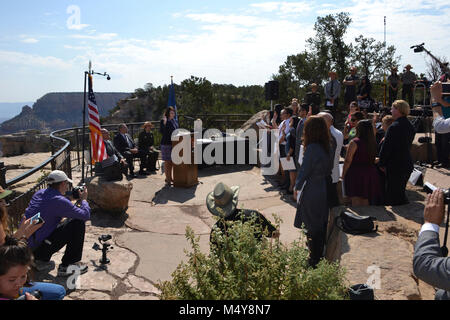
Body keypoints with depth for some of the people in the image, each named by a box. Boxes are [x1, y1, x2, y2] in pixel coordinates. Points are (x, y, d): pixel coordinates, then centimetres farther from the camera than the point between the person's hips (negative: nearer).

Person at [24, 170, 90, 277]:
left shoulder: (39, 193, 9)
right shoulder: (59, 201, -17)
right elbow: (86, 215, -13)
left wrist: (77, 201, 21)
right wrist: (83, 199, 6)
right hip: (39, 247, -9)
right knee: (78, 223, -5)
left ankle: (40, 260, 23)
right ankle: (66, 266, 0)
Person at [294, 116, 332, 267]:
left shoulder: (312, 148, -21)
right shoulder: (327, 148, 2)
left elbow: (304, 171, -15)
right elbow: (328, 171, 10)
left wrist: (297, 187, 2)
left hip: (311, 194, -7)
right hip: (324, 191, 7)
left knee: (311, 229, 5)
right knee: (321, 228, 18)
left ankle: (314, 262, 14)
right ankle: (320, 258, 32)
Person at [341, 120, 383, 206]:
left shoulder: (355, 142, -13)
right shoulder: (373, 143, 4)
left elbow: (348, 161, -13)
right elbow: (373, 159, 8)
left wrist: (343, 174, -5)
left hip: (356, 174, -6)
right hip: (370, 173, 6)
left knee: (355, 200, 0)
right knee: (365, 200, 16)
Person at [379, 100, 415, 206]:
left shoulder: (394, 127, -20)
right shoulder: (410, 126, 7)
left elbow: (386, 148, -18)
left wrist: (382, 164, -6)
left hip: (395, 166, -9)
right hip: (407, 165, 9)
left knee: (392, 198, 0)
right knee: (400, 192, 21)